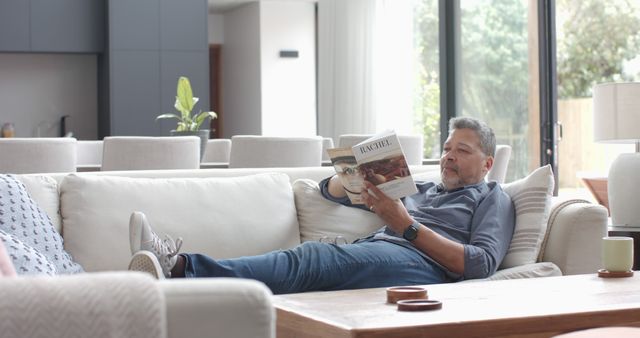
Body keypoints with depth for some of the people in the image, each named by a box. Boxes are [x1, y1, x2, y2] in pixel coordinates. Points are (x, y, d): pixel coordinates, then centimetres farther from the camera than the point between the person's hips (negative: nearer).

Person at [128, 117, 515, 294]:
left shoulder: (492, 199, 20)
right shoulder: (419, 189, 37)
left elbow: (482, 263, -2)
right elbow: (331, 189, 35)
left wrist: (408, 227, -7)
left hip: (419, 263, -6)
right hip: (370, 254, 6)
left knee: (313, 258, -32)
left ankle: (179, 266, -49)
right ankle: (175, 265, -48)